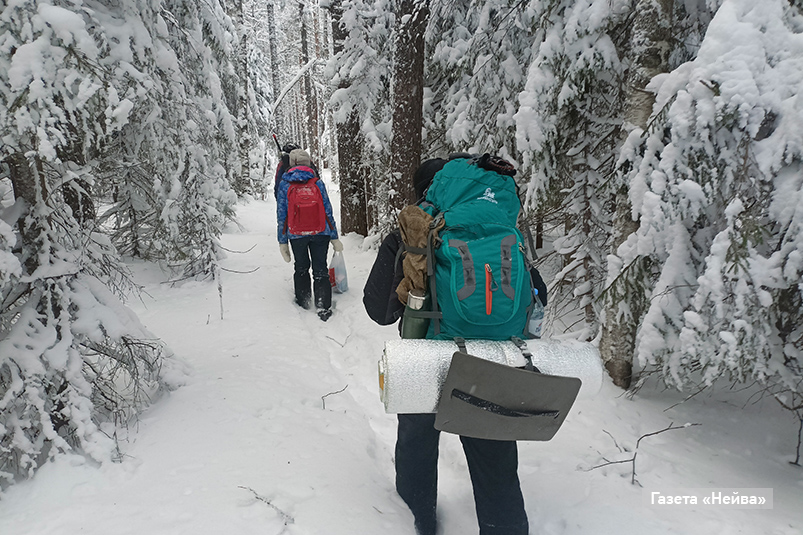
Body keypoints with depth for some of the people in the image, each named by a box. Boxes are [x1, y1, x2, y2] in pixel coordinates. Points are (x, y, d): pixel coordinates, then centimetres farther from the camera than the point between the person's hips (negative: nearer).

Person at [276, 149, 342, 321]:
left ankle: (303, 301, 31)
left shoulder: (284, 185, -1)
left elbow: (281, 215, 0)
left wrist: (282, 241, 5)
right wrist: (334, 237, 6)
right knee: (320, 270, 5)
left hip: (296, 234, 1)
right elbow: (327, 211, -1)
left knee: (301, 268, 21)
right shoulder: (318, 182, -2)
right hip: (320, 233, -1)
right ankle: (323, 307, -1)